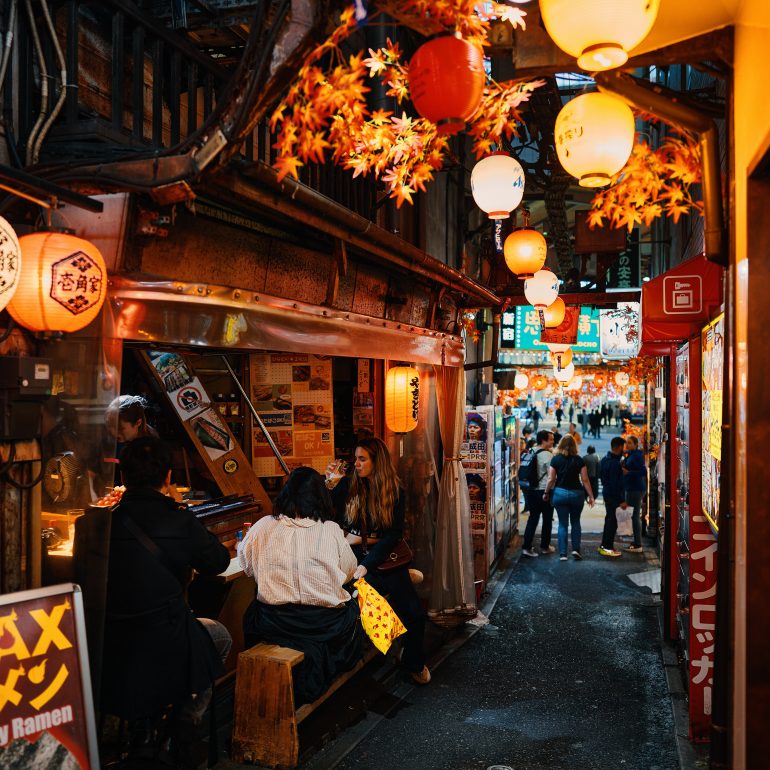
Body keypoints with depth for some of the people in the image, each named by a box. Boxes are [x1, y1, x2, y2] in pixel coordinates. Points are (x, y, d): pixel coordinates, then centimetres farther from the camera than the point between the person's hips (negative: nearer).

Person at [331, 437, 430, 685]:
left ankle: (414, 663, 18)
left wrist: (367, 564, -18)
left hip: (386, 559, 1)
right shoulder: (347, 486, 4)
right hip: (353, 556, -1)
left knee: (414, 614, -11)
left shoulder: (395, 493, 2)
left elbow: (394, 534, -8)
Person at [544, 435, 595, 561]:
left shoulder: (556, 459, -3)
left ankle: (563, 554, 4)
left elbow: (551, 479, -3)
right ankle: (576, 549, 8)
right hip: (576, 493, 1)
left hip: (560, 493, 0)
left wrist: (546, 493, 11)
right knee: (575, 522, 18)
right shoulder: (579, 460, -2)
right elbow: (585, 480, -3)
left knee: (563, 524, 6)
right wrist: (591, 496, 3)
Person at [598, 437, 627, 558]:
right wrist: (621, 500, -19)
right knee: (612, 521, -3)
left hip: (606, 492, 10)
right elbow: (615, 484, -22)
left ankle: (604, 546, 26)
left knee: (609, 519, 18)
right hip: (613, 495, -10)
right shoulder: (615, 463, -22)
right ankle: (607, 548, 3)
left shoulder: (605, 459, 8)